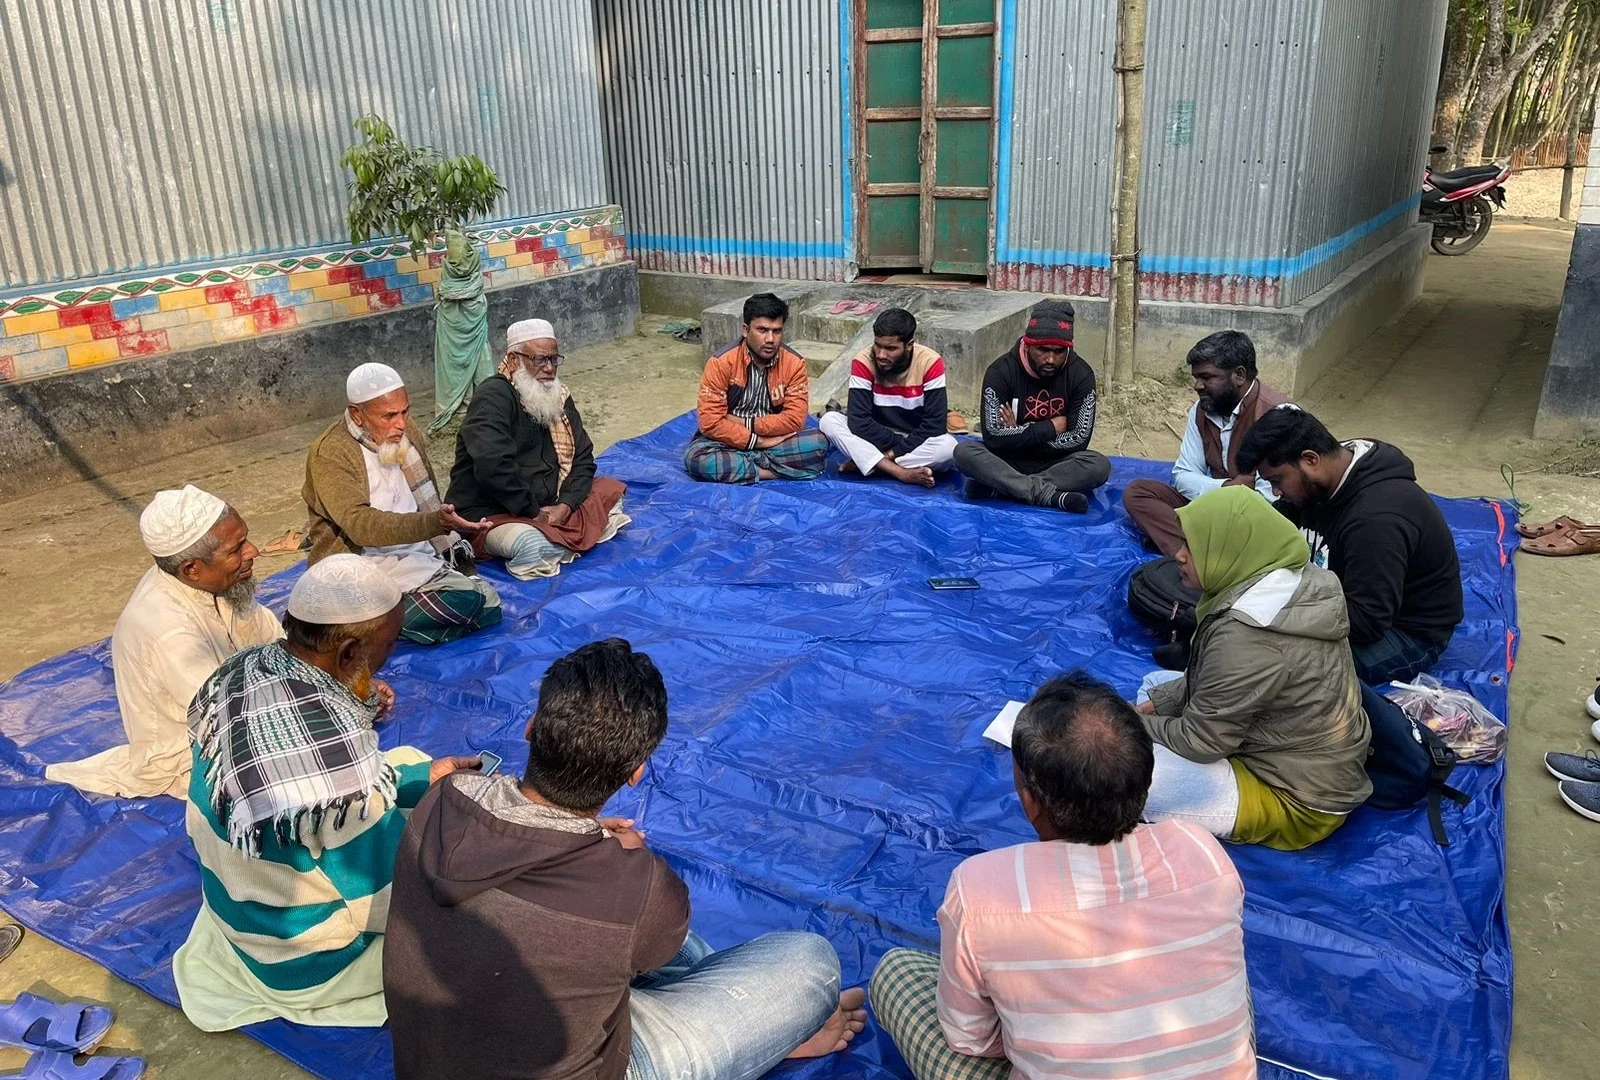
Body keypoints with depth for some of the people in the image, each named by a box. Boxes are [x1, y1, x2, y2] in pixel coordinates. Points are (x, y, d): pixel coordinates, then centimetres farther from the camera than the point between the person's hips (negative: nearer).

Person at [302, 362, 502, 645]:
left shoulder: (406, 434, 10)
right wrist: (435, 523, -39)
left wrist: (454, 551, 10)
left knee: (489, 605, -9)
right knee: (465, 600, -27)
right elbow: (360, 525, -26)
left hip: (420, 557, 9)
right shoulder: (330, 453, -13)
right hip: (371, 563, -8)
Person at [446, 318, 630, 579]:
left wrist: (565, 506, -11)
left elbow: (582, 458, 8)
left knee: (611, 490, 4)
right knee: (532, 546, -37)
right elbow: (493, 467, -29)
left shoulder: (557, 396, 10)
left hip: (546, 507, 8)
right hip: (488, 514, -8)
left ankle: (552, 537, -10)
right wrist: (534, 513, -19)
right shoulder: (494, 396, -16)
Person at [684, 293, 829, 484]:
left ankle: (740, 465, -18)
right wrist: (759, 441, -21)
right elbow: (711, 423, -18)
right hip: (731, 443, -2)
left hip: (775, 440, 2)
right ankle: (775, 471, -21)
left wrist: (744, 423, -16)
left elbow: (795, 419, -12)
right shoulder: (721, 363, -15)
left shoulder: (794, 363, -7)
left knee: (819, 443, -24)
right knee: (697, 458, -33)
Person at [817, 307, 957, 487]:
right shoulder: (864, 362, -16)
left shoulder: (930, 363, -18)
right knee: (829, 421, -24)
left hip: (915, 444, -1)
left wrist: (894, 452, -23)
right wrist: (898, 443, -22)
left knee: (948, 446, -33)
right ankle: (903, 473, -33)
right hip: (876, 441, 1)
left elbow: (935, 424, -20)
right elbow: (858, 421, -21)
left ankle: (864, 463, -21)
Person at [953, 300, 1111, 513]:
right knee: (964, 452, -29)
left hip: (1055, 463, 1)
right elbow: (993, 437, -20)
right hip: (1008, 461, -1)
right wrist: (1050, 428, -17)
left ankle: (997, 487, -28)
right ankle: (1048, 493, -33)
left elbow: (1078, 440, -13)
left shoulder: (1081, 374, -10)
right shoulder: (1001, 371, -13)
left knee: (1099, 465, -29)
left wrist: (1018, 435, -15)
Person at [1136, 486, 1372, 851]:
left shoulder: (1247, 634, -32)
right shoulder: (1289, 584, -4)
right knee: (1155, 683, 19)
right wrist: (1154, 704, 3)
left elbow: (1200, 741, -21)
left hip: (1297, 801, -9)